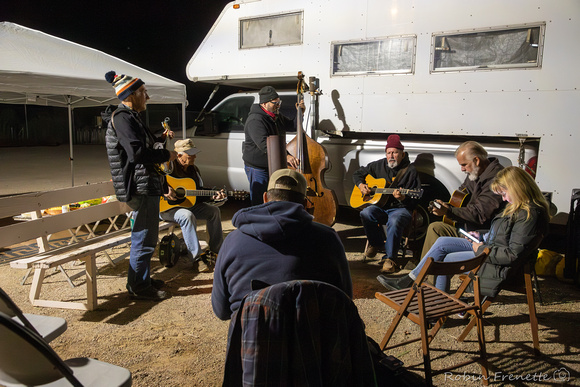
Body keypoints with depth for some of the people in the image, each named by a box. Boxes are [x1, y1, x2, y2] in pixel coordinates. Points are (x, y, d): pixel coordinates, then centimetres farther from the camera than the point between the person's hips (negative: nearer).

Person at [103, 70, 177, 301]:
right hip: (141, 187, -11)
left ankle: (142, 279, 32)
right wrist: (166, 156, -13)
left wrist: (160, 140, 11)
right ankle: (138, 286, 8)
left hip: (147, 186, 11)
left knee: (144, 237, 19)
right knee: (144, 239, -4)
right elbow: (137, 151, -25)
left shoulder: (130, 117, 20)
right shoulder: (122, 117, -14)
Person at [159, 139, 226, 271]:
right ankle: (197, 257, -31)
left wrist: (213, 196, -4)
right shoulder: (168, 166, -15)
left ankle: (215, 251, 6)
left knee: (214, 210, -2)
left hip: (187, 203, 8)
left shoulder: (193, 170, 9)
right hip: (165, 206, -8)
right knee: (187, 216, -37)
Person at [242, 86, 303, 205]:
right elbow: (265, 144, -35)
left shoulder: (277, 116, 6)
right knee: (258, 203, 0)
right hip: (257, 168, -8)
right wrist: (286, 156, -45)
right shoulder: (255, 120, -23)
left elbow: (292, 126, 17)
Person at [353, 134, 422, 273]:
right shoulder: (379, 165, 11)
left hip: (400, 208, -4)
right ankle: (376, 242, 0)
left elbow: (414, 201, -5)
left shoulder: (410, 170, -1)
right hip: (380, 206, 4)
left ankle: (389, 258, -26)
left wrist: (403, 198, -27)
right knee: (366, 213, -29)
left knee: (395, 221, -38)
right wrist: (361, 185, 2)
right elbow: (358, 173, 23)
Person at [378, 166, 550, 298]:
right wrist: (483, 237, 8)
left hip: (498, 265, -10)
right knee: (442, 243, 1)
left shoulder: (529, 215, -23)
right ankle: (409, 280, 5)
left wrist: (482, 250, -18)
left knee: (444, 260, -5)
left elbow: (513, 255, -27)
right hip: (488, 247, 10)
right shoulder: (518, 207, 9)